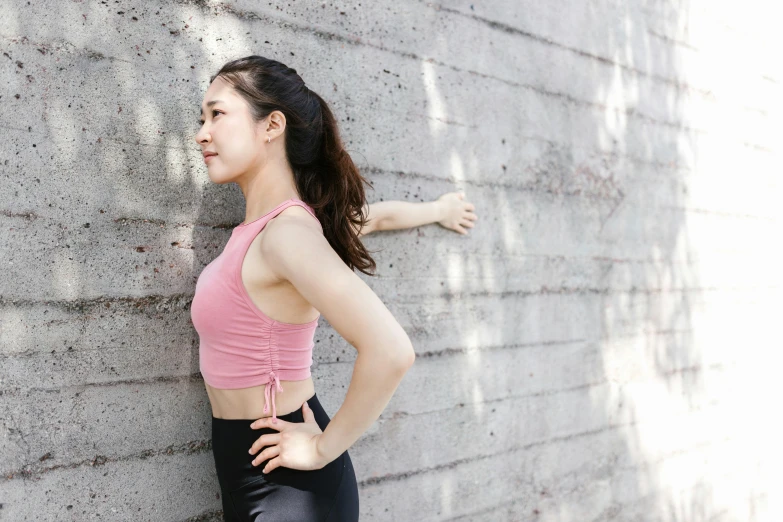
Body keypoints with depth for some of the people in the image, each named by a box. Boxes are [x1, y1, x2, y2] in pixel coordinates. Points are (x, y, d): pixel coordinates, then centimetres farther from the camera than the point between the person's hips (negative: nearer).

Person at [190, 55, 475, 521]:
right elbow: (379, 215, 22)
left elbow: (390, 351, -32)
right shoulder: (272, 219, 3)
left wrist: (325, 450, -19)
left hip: (286, 483, -8)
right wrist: (437, 210, 42)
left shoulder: (286, 234, -22)